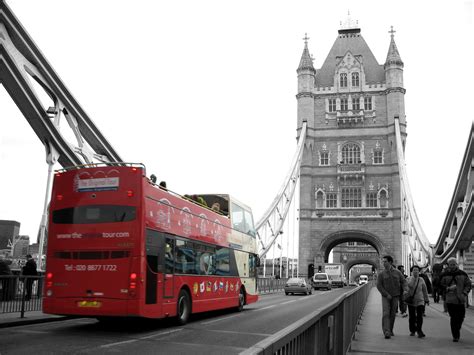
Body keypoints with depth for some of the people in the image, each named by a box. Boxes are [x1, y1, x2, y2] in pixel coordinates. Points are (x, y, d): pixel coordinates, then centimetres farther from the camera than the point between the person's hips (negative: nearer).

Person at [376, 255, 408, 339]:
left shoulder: (397, 272, 4)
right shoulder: (381, 274, -3)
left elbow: (403, 281, 5)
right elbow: (379, 285, -6)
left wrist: (405, 290, -14)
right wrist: (386, 295, -14)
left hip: (395, 296, 2)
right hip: (386, 296, -2)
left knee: (392, 314, 8)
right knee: (386, 313, -13)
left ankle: (390, 330, 22)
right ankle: (386, 332, -18)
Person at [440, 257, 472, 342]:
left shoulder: (462, 274, 8)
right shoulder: (445, 275, 2)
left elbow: (468, 284, 13)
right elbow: (441, 285, 4)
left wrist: (464, 293, -2)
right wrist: (448, 288, -14)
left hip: (461, 299, 2)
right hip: (450, 299, -2)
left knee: (461, 317, 4)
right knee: (453, 318, -5)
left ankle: (457, 331, 31)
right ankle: (455, 336, 4)